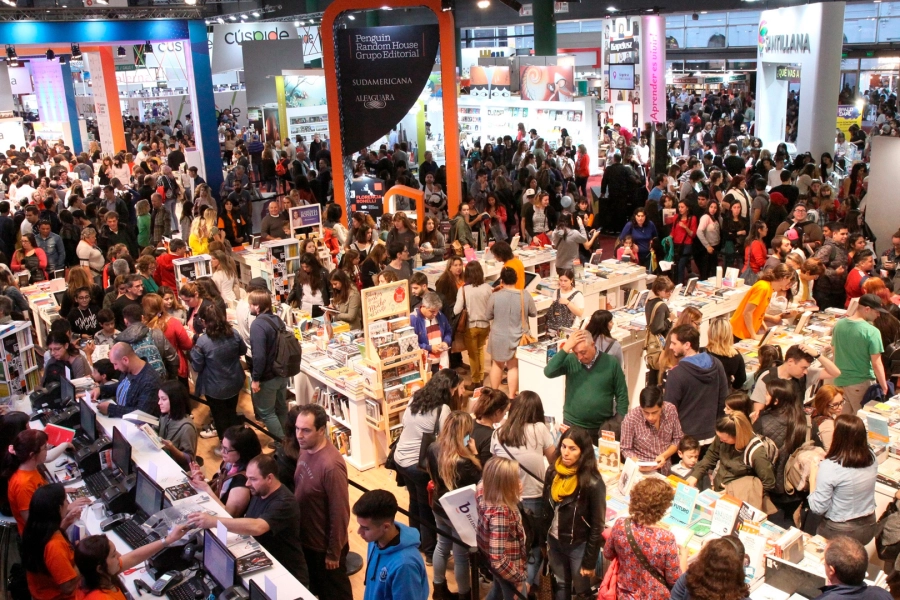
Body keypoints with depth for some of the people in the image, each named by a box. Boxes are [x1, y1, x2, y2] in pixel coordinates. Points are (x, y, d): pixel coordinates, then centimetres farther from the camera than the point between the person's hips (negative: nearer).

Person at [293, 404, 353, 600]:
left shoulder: (331, 465, -32)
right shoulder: (306, 449, -7)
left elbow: (340, 513, -25)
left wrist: (333, 553, -17)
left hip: (325, 545, -7)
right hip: (305, 538, 7)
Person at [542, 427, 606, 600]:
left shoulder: (592, 483, -23)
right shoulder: (552, 472, -7)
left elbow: (597, 526, -17)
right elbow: (547, 509, 5)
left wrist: (590, 561, -13)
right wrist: (544, 540, 7)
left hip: (579, 545, -5)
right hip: (555, 541, 5)